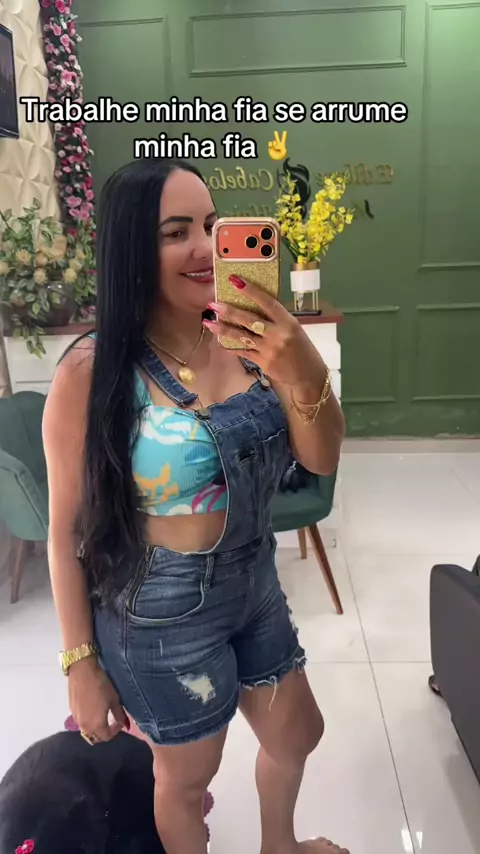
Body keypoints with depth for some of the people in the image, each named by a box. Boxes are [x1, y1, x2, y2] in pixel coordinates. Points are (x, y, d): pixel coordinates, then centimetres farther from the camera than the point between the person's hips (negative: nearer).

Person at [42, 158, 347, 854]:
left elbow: (322, 461, -7)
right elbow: (68, 530, -13)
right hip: (160, 617, -5)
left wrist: (306, 374, -28)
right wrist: (82, 663, -6)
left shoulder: (244, 341, -9)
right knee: (187, 779, 21)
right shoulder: (91, 372, -22)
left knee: (297, 736, 28)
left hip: (255, 586, 6)